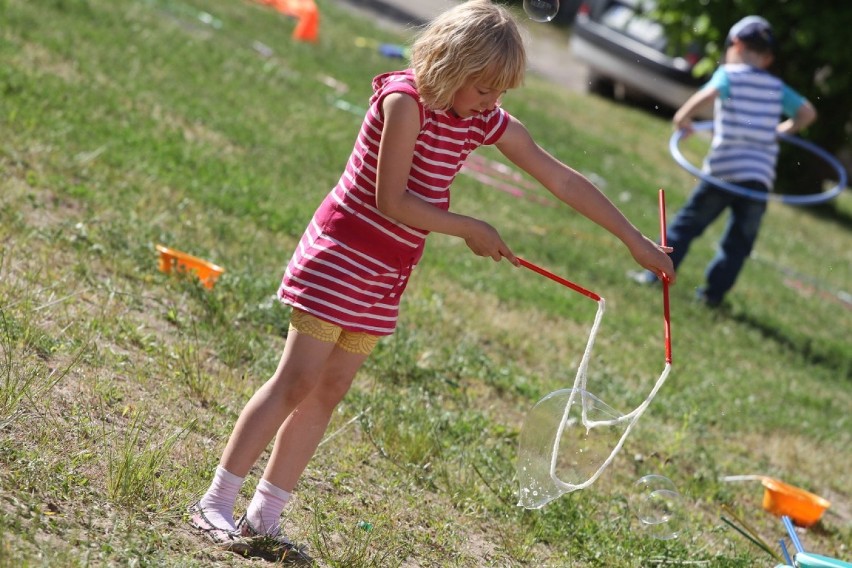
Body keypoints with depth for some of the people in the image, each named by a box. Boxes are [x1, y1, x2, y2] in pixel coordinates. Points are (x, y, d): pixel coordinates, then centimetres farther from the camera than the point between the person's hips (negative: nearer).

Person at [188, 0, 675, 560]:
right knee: (296, 383, -7)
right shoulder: (406, 100, -19)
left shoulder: (487, 120, 2)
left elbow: (564, 180, 5)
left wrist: (635, 239, 5)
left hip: (387, 275, 7)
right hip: (343, 256, -7)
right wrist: (470, 229, -12)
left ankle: (264, 517, 13)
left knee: (329, 392, 7)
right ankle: (215, 503, 0)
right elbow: (391, 202, -21)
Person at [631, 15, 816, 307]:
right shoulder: (777, 87, 11)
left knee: (686, 224, 10)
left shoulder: (729, 74, -1)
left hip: (722, 170, -3)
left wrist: (683, 117, -9)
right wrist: (783, 129, 26)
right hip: (760, 178, 3)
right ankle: (714, 292, 11)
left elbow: (709, 94, -22)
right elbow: (808, 112, 11)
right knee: (738, 243, 12)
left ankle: (656, 273, 8)